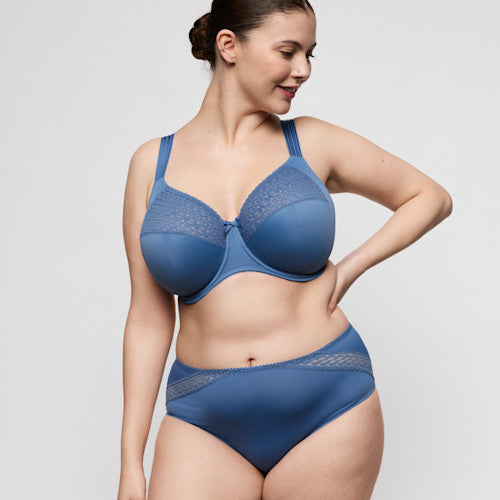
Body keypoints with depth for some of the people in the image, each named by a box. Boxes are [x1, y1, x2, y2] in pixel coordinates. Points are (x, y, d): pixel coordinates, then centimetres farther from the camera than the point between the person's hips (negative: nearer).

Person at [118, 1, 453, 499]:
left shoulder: (313, 143, 1)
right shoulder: (152, 163, 2)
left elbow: (432, 197, 13)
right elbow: (149, 317, 4)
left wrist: (351, 266, -1)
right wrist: (131, 458, 2)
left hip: (327, 410, 0)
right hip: (206, 422, 1)